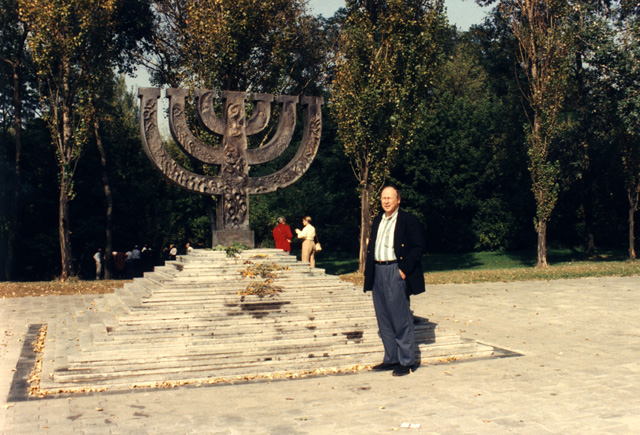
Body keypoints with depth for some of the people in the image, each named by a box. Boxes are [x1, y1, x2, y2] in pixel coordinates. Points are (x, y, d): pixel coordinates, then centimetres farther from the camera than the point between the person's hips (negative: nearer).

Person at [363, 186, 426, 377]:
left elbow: (418, 248, -10)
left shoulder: (409, 220, -5)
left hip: (396, 272, -7)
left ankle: (406, 361, 7)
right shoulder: (378, 221, 17)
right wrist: (368, 270, 9)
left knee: (401, 318, -3)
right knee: (383, 319, 11)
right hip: (377, 273, 7)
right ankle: (391, 359, 20)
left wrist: (404, 269, -17)